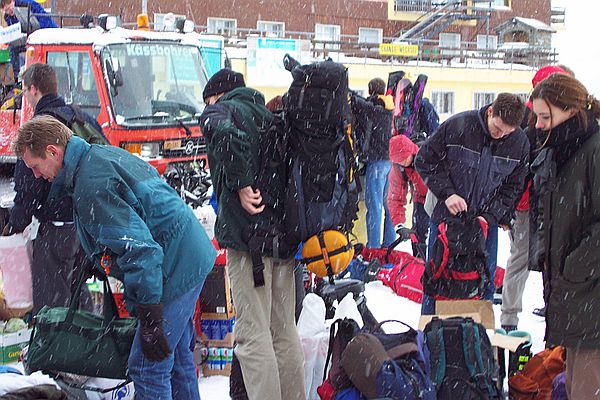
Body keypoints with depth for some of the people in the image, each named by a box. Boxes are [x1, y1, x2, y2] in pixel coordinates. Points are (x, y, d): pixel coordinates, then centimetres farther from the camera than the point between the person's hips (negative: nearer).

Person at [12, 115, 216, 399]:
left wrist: (149, 319, -25)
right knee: (177, 356, 21)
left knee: (148, 368, -5)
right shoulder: (106, 154, 14)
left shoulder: (91, 186, -19)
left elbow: (138, 248, -27)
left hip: (175, 267, -11)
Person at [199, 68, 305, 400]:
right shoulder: (265, 115, 25)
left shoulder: (219, 111, 4)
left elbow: (228, 132, -21)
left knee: (253, 334, -7)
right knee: (284, 331, 14)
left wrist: (242, 185, -16)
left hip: (247, 231, -8)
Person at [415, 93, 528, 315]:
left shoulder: (520, 143, -7)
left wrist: (489, 217, -12)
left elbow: (513, 187, 1)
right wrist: (447, 193, -18)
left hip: (487, 222, 2)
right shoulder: (456, 126, -16)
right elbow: (424, 161, -7)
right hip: (446, 216, -2)